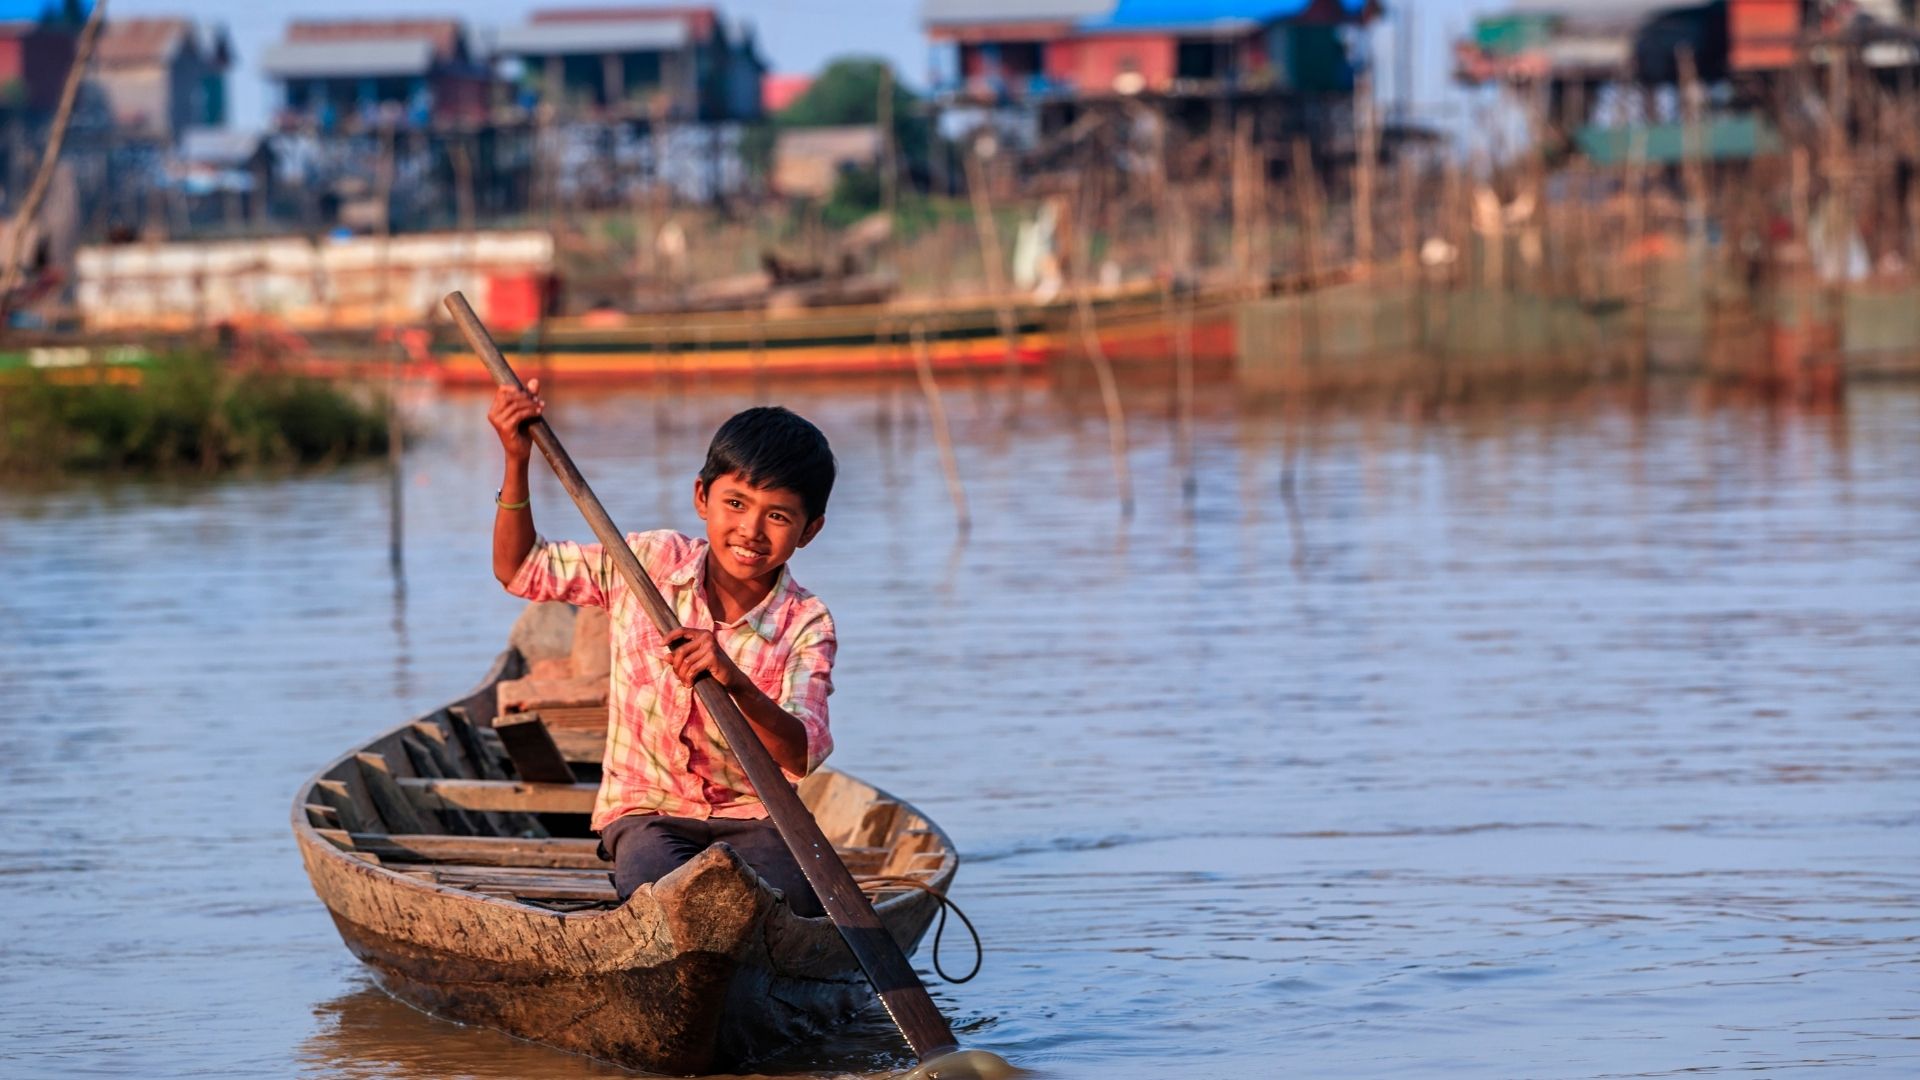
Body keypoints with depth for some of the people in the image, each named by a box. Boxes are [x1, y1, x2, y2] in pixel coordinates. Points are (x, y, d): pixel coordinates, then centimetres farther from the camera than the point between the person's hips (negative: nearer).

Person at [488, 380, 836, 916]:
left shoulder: (806, 626, -7)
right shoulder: (652, 563, -1)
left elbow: (800, 756, -21)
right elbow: (519, 570, 7)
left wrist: (737, 683, -40)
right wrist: (517, 463, -7)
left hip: (754, 817, 0)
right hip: (648, 811, 0)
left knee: (785, 898, -32)